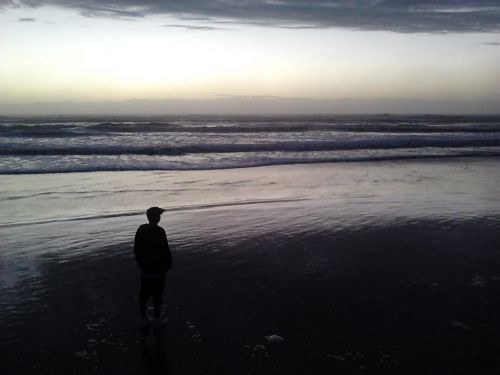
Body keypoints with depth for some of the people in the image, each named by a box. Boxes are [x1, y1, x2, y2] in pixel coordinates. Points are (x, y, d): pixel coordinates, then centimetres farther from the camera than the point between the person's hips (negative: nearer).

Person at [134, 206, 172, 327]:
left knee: (144, 294, 15)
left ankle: (143, 318, 24)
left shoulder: (141, 230, 2)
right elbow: (165, 251, -18)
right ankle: (157, 319, 15)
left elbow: (136, 249, 10)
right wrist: (168, 264, -6)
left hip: (145, 269, 7)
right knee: (157, 295, 5)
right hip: (157, 269, -6)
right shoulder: (159, 232, -20)